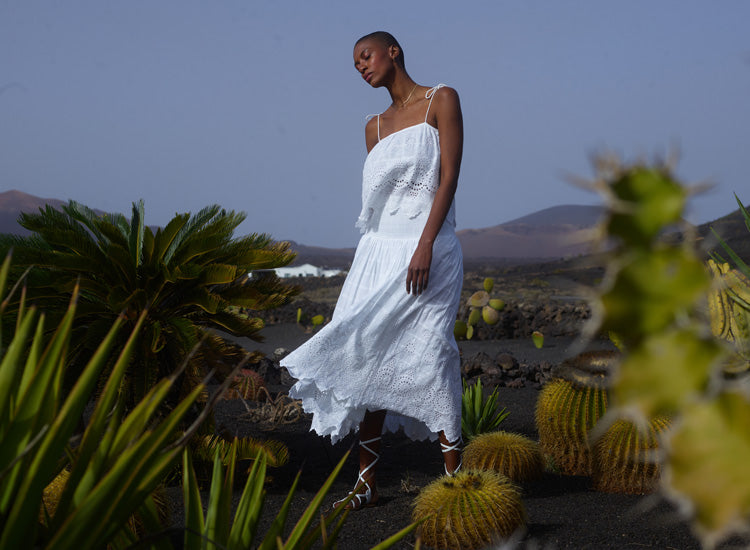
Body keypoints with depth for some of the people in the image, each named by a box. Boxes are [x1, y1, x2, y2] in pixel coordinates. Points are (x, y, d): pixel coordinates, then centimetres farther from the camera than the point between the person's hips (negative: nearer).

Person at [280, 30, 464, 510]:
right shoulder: (375, 127, 18)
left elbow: (449, 177, -8)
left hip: (427, 247, -6)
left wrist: (424, 245, -18)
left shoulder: (442, 100, 2)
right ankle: (368, 483, 6)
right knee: (369, 360, 0)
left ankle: (456, 476, -3)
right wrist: (374, 254, 17)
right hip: (379, 252, 6)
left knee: (427, 354, -11)